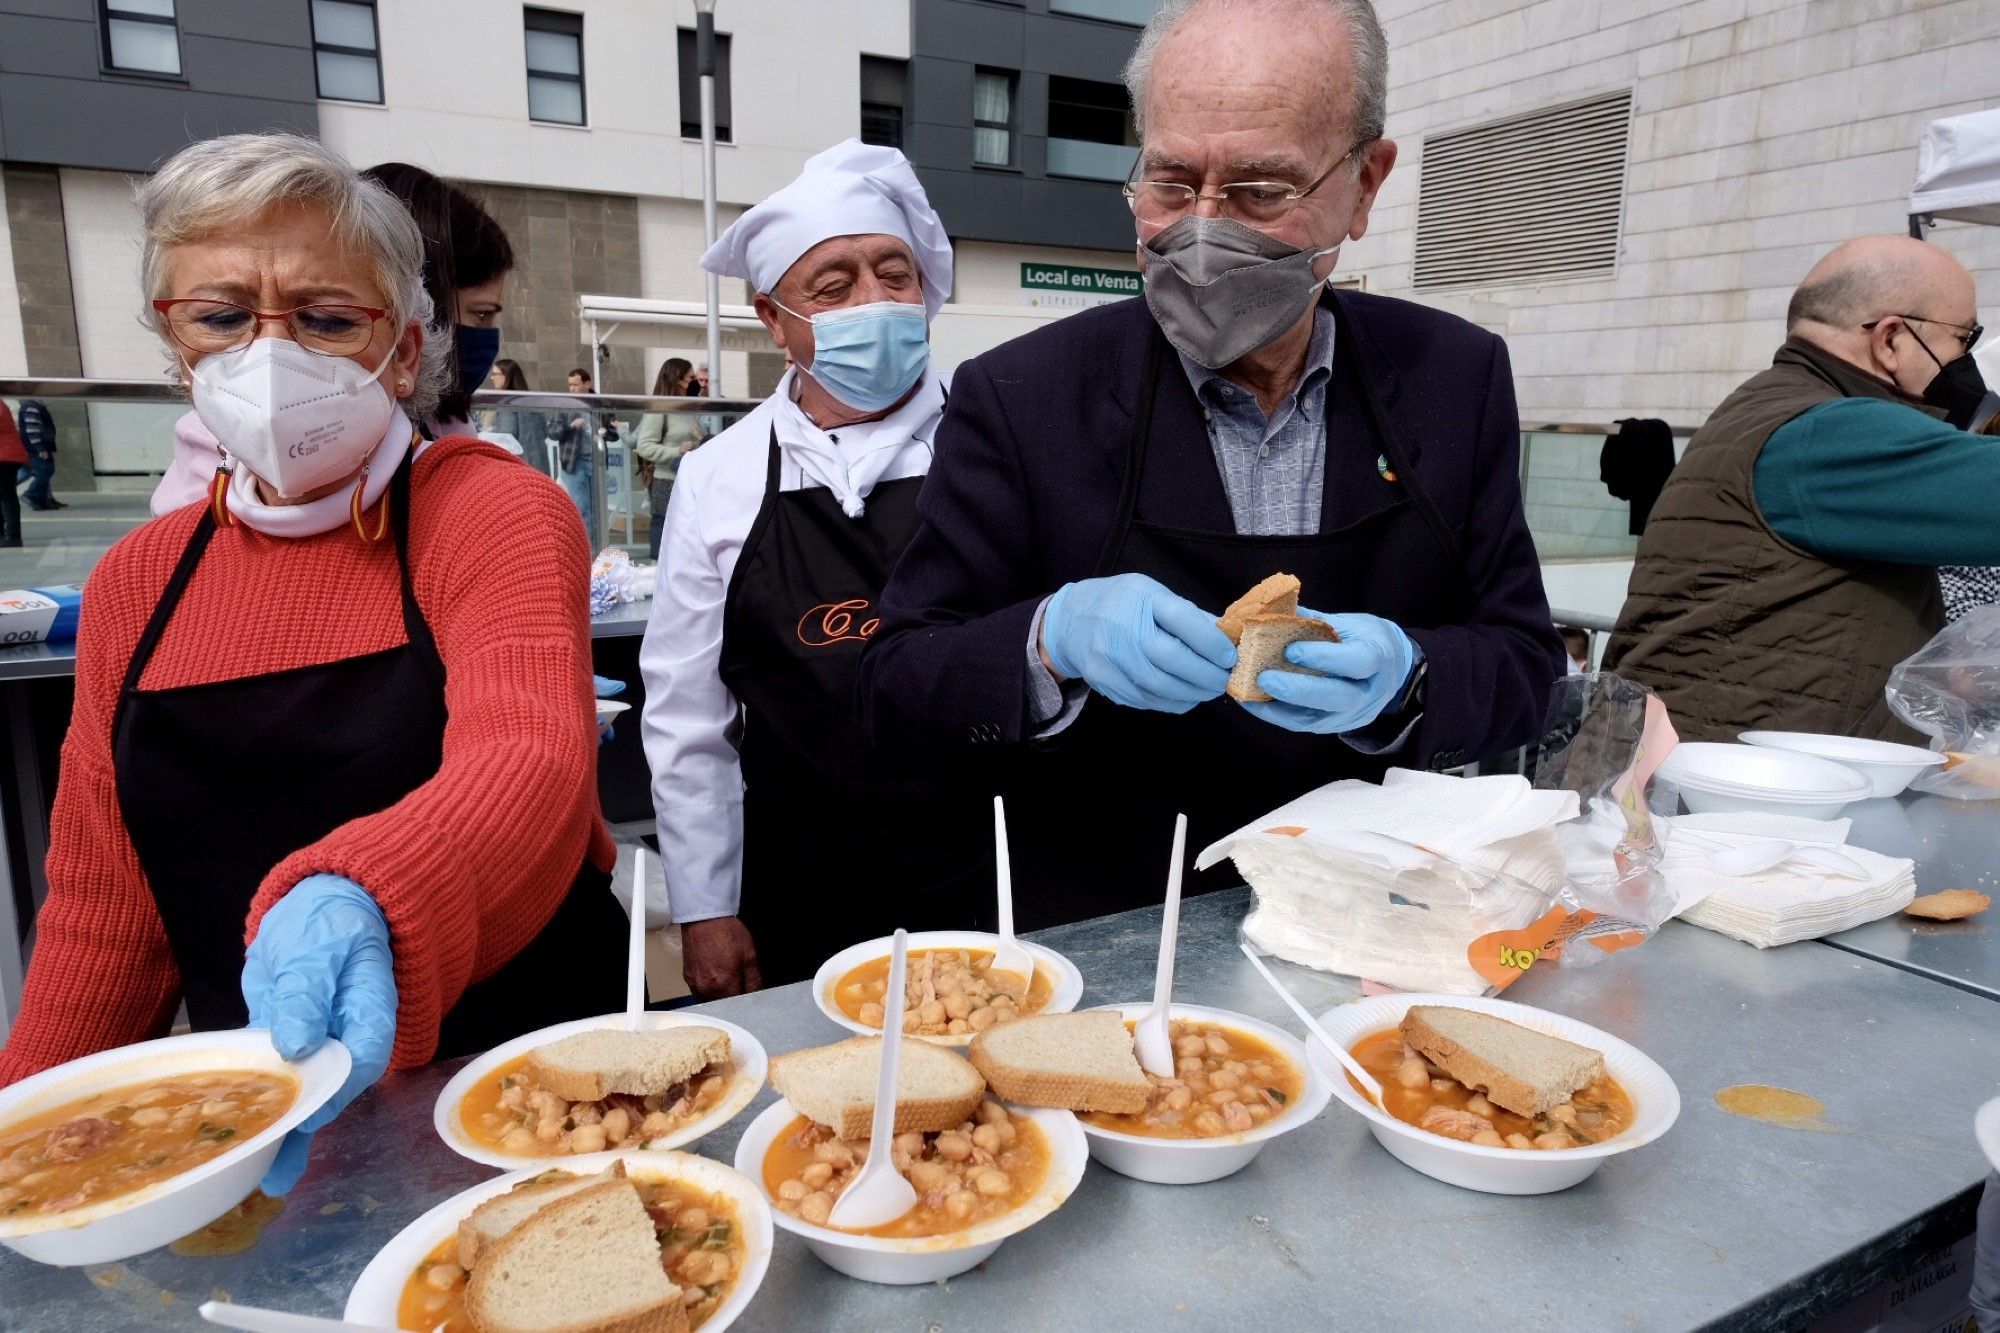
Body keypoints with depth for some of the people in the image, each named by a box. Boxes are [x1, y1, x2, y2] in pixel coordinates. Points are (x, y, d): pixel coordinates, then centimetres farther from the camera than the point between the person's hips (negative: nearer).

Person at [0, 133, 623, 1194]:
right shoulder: (135, 584, 7)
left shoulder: (496, 513, -8)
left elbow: (530, 760, -25)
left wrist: (355, 902, -43)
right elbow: (102, 912, 11)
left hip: (514, 1097, -4)